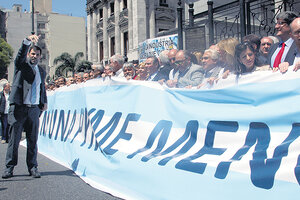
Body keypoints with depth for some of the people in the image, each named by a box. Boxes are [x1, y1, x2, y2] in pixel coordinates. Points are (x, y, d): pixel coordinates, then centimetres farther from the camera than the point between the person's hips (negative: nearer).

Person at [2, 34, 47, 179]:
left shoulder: (42, 71, 19)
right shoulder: (21, 65, 5)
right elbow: (21, 53, -15)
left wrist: (44, 102, 16)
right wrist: (28, 40, -32)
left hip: (34, 109, 4)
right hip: (19, 108, -3)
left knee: (33, 141, 5)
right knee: (14, 139, 1)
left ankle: (32, 167, 14)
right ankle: (9, 167, 11)